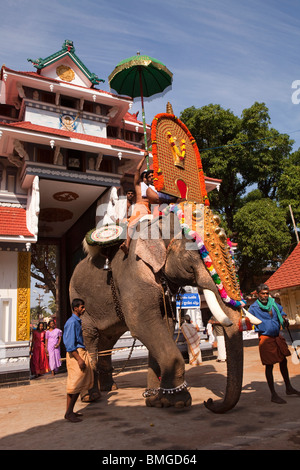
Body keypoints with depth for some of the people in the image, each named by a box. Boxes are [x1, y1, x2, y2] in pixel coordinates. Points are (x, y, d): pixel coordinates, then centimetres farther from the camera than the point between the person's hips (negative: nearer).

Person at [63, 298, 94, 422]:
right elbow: (70, 344, -21)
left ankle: (70, 411, 18)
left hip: (81, 353, 10)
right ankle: (69, 412, 5)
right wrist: (79, 359, -24)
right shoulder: (71, 322, -15)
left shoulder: (77, 321, 16)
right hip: (75, 354, -10)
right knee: (75, 384, -5)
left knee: (80, 383, 11)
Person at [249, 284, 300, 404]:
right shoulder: (254, 307, -11)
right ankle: (273, 395, 10)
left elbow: (281, 310, 22)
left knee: (283, 361, 17)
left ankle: (288, 388, 36)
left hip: (277, 336, 7)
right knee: (269, 366, -1)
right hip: (265, 338, -7)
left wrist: (284, 317, 3)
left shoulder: (273, 303, 6)